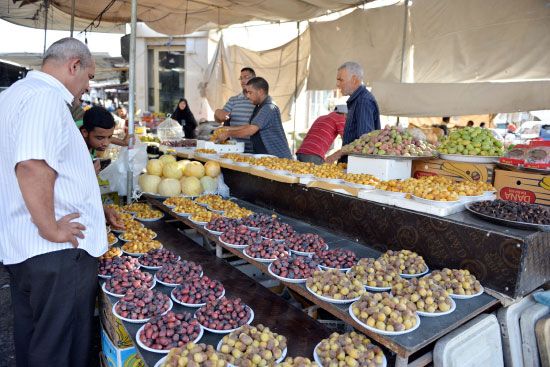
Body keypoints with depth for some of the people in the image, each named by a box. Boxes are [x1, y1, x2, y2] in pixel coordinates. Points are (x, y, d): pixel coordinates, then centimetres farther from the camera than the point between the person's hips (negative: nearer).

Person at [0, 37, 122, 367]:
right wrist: (51, 229, -22)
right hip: (56, 252, -10)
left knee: (31, 336, 24)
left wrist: (94, 208, 25)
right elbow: (33, 167, -31)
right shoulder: (47, 97, -16)